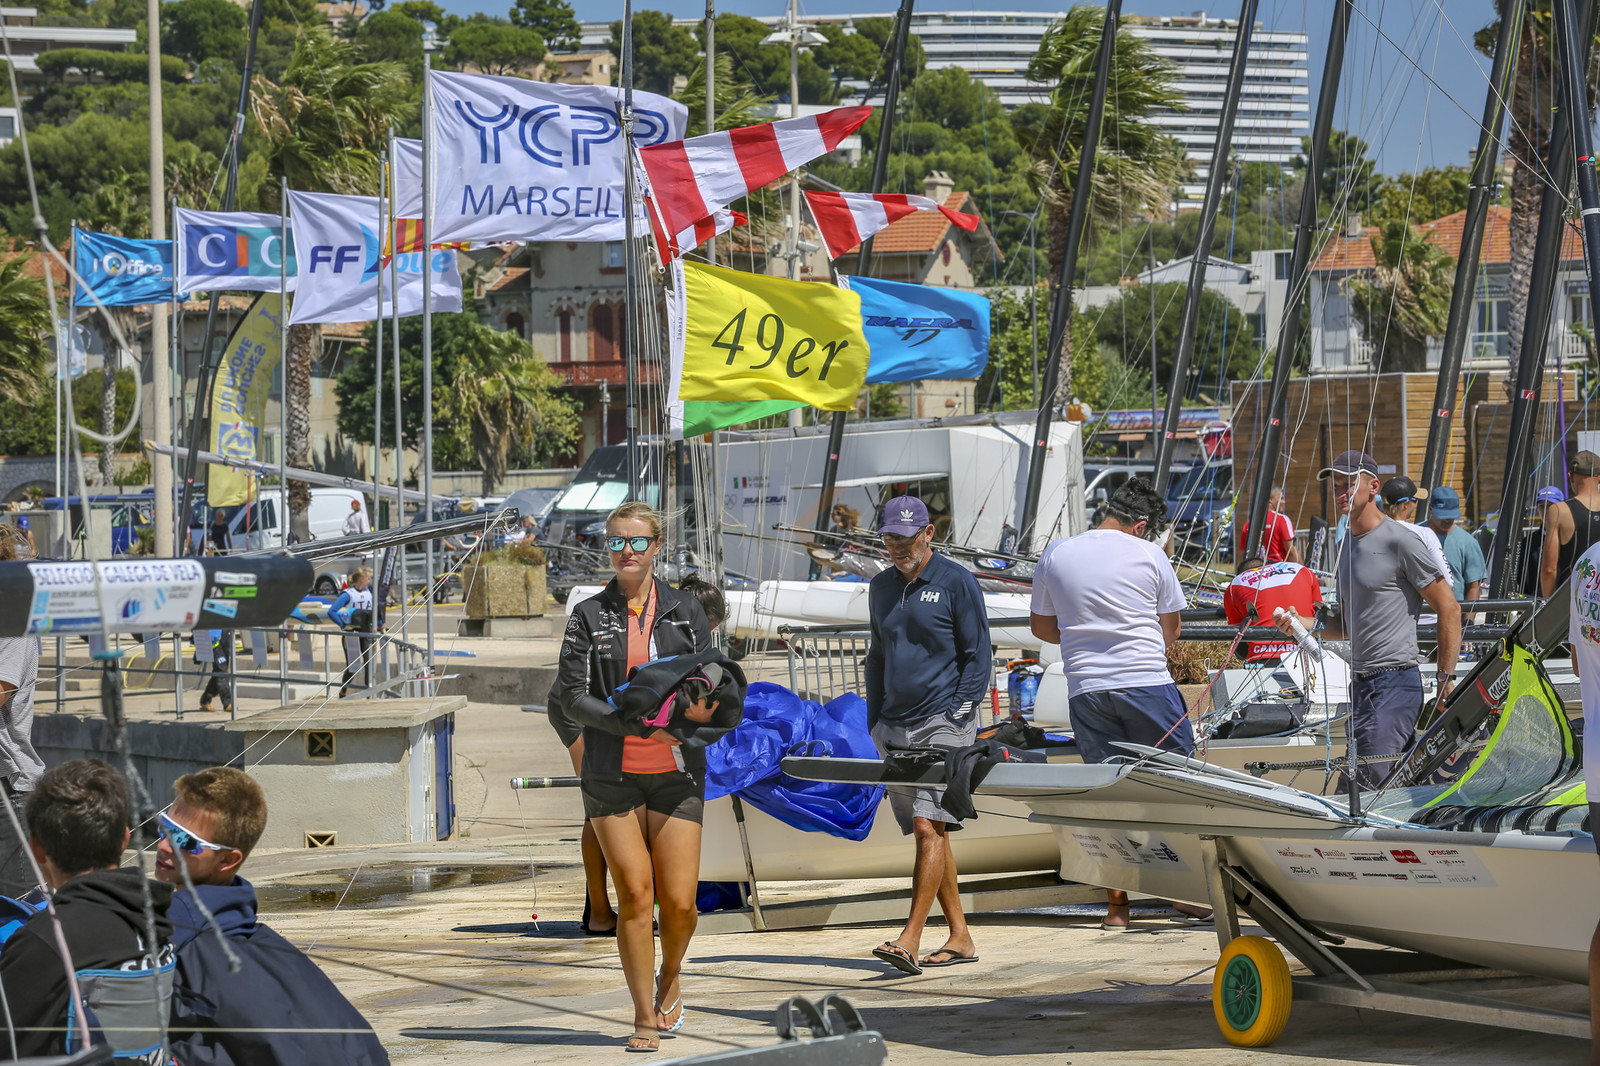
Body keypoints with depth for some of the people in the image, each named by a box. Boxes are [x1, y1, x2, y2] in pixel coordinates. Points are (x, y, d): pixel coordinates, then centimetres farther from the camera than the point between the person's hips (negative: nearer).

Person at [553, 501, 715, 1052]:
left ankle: (670, 978, 28)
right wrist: (629, 721, -18)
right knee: (634, 894, -6)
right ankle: (645, 1018, 6)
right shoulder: (589, 616, 4)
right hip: (612, 774, -1)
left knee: (678, 902, -4)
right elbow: (570, 697, -3)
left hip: (676, 773, 1)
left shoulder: (685, 611, 7)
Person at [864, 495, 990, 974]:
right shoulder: (882, 587, 16)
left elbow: (978, 657, -2)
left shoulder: (956, 582, -2)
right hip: (895, 728, 7)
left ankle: (910, 941, -20)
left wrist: (957, 715, -11)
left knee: (928, 826, -15)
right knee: (926, 832, 7)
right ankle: (960, 938, 14)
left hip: (943, 724, -7)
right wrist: (874, 724, 16)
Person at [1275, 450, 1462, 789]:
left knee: (1366, 785, -16)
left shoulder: (1400, 541, -10)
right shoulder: (1347, 542, 17)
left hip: (1395, 682, -9)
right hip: (1359, 683, 9)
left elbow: (1449, 609, -8)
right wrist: (1306, 624, 6)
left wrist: (1447, 679, -10)